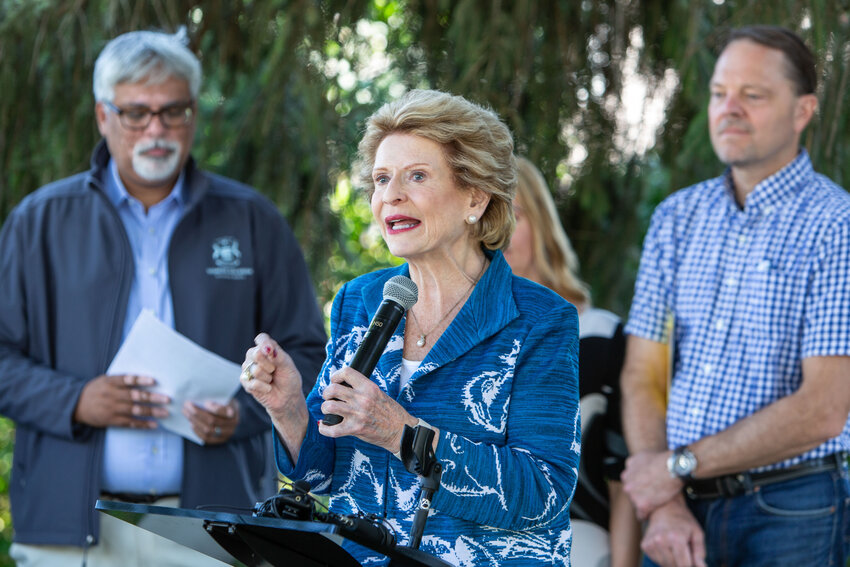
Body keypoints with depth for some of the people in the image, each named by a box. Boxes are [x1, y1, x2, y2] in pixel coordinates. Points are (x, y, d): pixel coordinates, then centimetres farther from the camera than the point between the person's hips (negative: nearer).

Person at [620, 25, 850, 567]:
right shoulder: (676, 217, 8)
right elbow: (642, 378, 5)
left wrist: (678, 465, -11)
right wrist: (664, 503, -10)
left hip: (789, 516, -4)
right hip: (680, 508, 4)